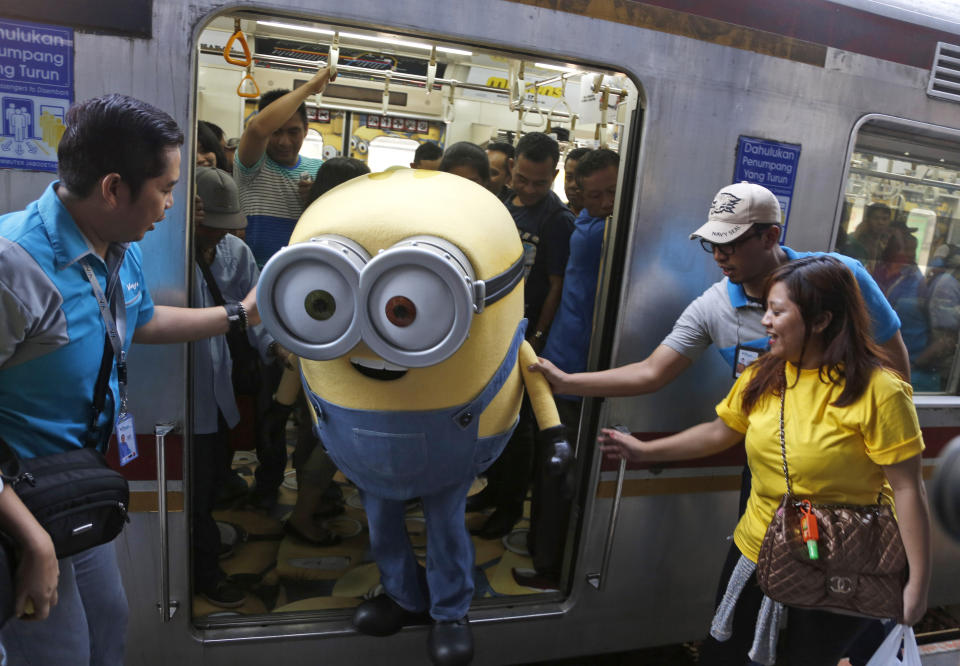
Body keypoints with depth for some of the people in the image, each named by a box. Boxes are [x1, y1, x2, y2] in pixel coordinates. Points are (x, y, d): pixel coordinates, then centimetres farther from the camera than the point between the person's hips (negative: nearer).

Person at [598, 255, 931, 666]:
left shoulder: (877, 391, -19)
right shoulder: (762, 378, -2)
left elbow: (907, 489, -16)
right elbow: (720, 432, 10)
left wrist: (918, 581, -16)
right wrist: (645, 451, 11)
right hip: (754, 554, 5)